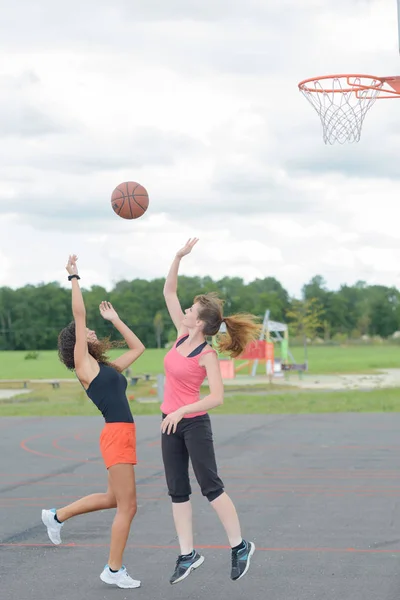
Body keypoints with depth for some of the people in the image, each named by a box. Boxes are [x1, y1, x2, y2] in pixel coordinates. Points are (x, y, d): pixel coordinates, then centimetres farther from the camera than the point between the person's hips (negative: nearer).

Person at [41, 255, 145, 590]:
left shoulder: (107, 368, 18)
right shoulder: (83, 364, -1)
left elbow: (138, 348, 29)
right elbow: (79, 315, -5)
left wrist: (115, 320, 31)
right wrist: (74, 279, 2)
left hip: (124, 436, 9)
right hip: (116, 436, -9)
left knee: (114, 500, 20)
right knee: (128, 506, -4)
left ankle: (57, 516, 34)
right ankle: (114, 570, 8)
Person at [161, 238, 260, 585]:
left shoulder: (208, 355, -16)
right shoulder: (182, 334, 2)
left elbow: (217, 397, -22)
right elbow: (169, 291, 6)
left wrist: (182, 410, -28)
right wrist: (179, 257, -3)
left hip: (194, 423, -7)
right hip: (171, 423, 7)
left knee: (210, 486, -2)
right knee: (177, 491, 7)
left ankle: (239, 546, 12)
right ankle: (188, 555, 13)